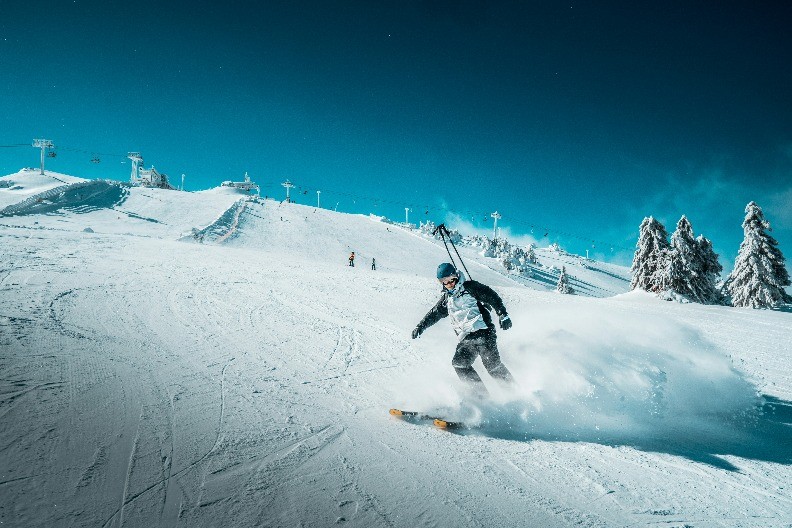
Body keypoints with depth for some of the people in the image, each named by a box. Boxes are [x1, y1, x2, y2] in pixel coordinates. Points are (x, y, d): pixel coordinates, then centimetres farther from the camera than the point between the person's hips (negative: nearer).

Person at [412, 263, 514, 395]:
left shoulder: (470, 287, 0)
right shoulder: (446, 298, 16)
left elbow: (492, 297, -3)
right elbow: (434, 314, 26)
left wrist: (502, 314, -13)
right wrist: (420, 327, 20)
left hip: (483, 332, -6)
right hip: (466, 338, 6)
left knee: (492, 365, -14)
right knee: (459, 364, -12)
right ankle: (481, 392, -4)